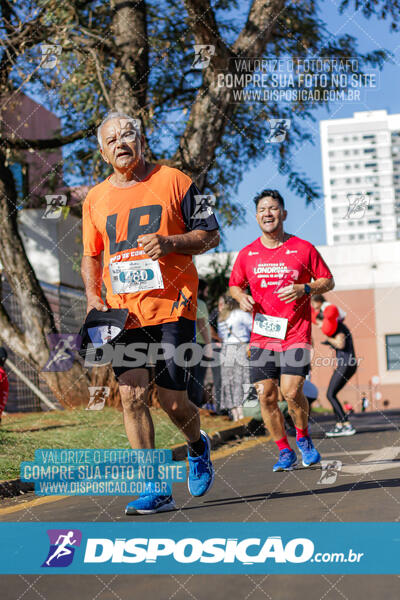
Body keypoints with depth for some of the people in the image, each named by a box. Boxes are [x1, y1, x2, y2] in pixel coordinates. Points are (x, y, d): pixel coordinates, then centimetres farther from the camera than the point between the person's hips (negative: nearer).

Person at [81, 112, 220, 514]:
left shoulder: (174, 181, 1)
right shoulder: (95, 200, 11)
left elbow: (210, 235, 4)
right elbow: (91, 256, 20)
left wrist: (171, 242, -14)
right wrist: (93, 297, 3)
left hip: (172, 305, -3)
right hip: (122, 311, 3)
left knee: (172, 401, -2)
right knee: (132, 396, -8)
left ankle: (198, 446, 32)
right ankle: (154, 489, -1)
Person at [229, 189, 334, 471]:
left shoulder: (303, 248, 1)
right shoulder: (247, 254, 7)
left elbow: (328, 281, 8)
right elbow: (235, 284, 20)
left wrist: (305, 289, -11)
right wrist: (241, 297, -3)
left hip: (296, 333, -3)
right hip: (262, 334, 3)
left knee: (292, 391, -15)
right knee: (266, 395, -3)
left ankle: (304, 438, 14)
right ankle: (285, 451, 15)